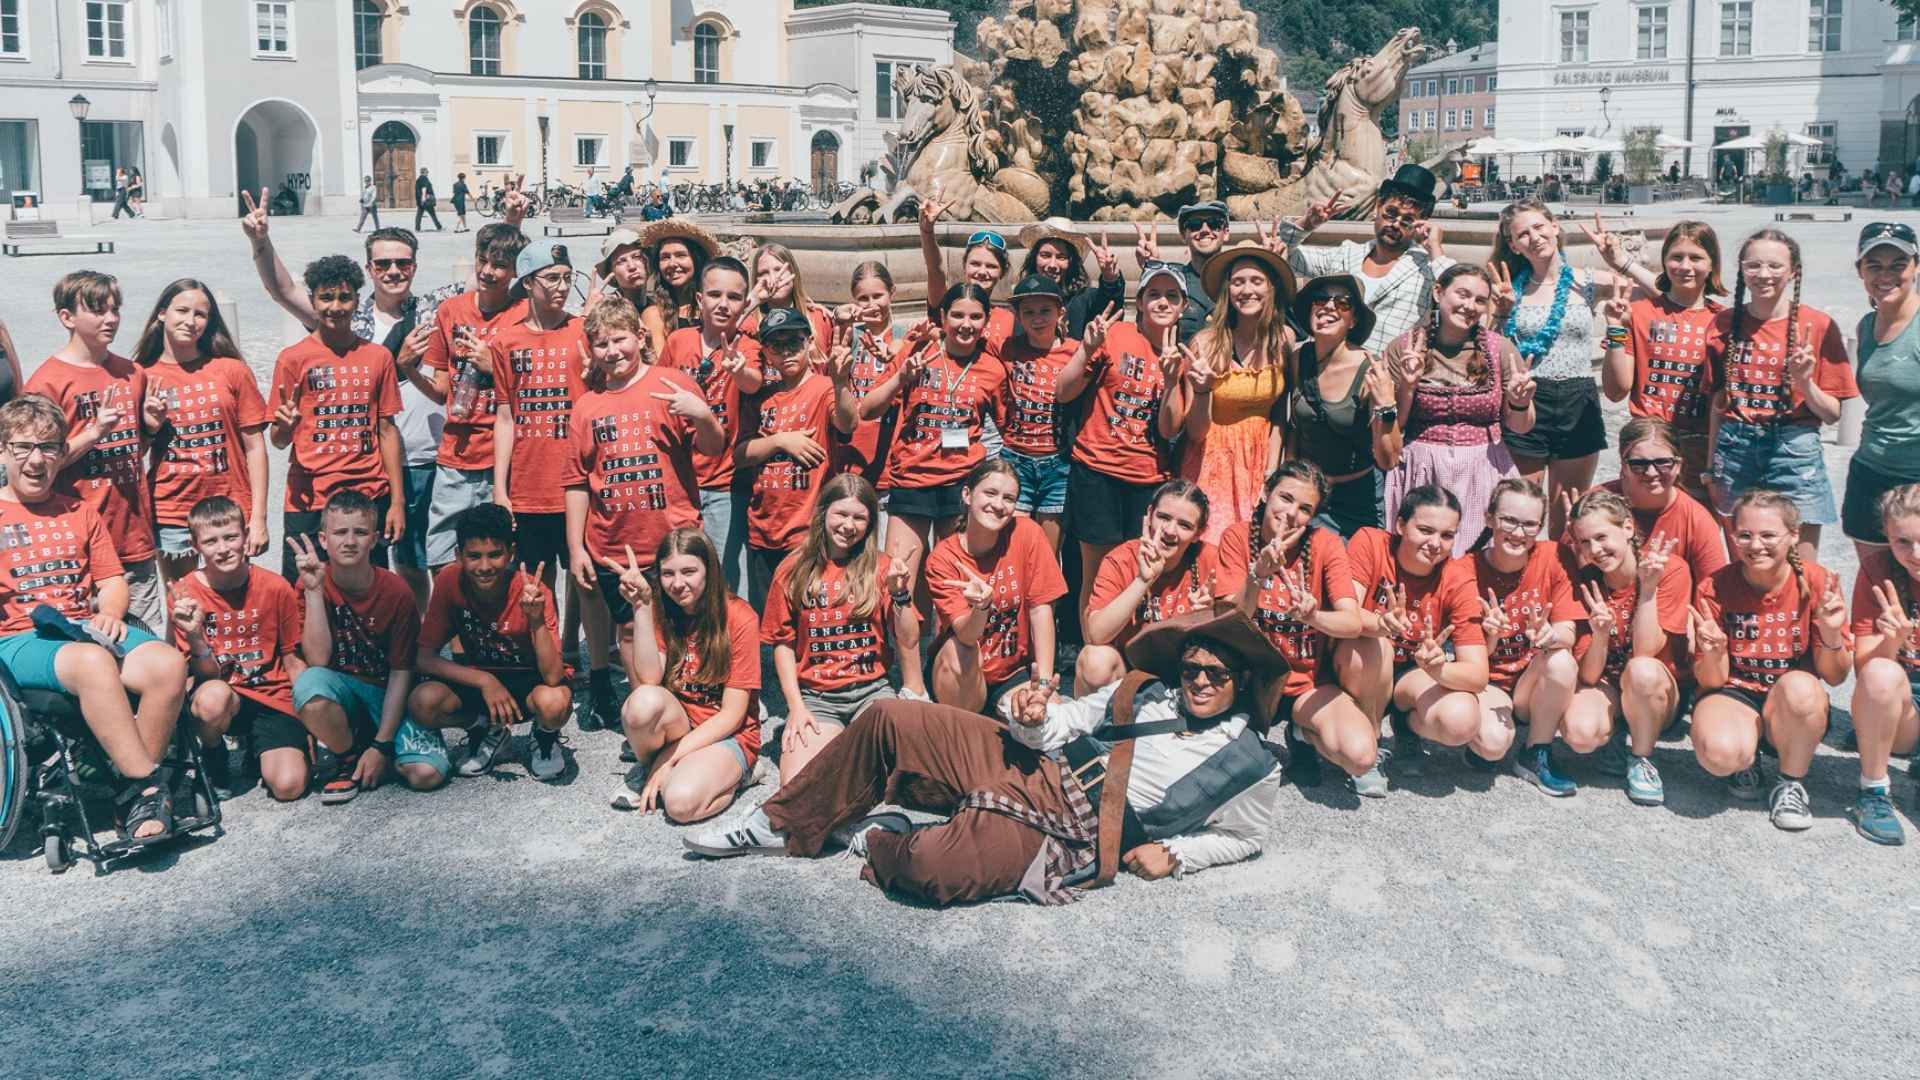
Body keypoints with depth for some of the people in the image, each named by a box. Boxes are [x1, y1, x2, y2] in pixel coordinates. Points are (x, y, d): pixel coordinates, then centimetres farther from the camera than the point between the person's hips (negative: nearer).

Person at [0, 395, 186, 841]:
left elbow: (112, 580, 20)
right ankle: (149, 786, -34)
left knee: (168, 665, -27)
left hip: (88, 628, 4)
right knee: (93, 663, -39)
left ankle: (134, 794, -18)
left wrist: (109, 614, -2)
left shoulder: (79, 512, 22)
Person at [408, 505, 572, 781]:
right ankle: (486, 732, 5)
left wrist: (536, 619, -43)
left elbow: (553, 677, -29)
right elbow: (424, 657, -15)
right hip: (479, 678, 3)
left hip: (528, 681, -2)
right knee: (422, 702, -28)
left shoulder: (533, 592, -23)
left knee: (554, 702, -38)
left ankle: (545, 738, 2)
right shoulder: (450, 582, -17)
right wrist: (484, 680, -27)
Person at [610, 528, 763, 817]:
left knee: (681, 802, -33)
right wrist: (642, 607, -23)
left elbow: (732, 714, -12)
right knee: (645, 700, -31)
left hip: (726, 735, -3)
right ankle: (646, 769, -1)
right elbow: (648, 680, -18)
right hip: (676, 726, 4)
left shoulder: (740, 618, -12)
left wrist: (670, 760, -16)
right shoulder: (661, 612, -1)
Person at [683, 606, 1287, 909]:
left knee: (932, 868, -33)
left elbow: (1245, 838, 12)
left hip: (1064, 837, -5)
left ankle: (874, 842, 5)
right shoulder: (1147, 692, 13)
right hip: (1036, 769, 5)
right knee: (889, 720, -11)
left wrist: (1174, 853, -5)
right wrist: (1034, 720, -11)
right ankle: (782, 828, 4)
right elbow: (1064, 721, 14)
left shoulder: (1252, 769, 2)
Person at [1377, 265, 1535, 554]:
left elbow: (1519, 427, 7)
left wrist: (1519, 403, -13)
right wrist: (1407, 386, -12)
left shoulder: (1500, 349, 1)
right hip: (1422, 475, -1)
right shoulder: (1403, 349, -1)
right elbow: (1392, 430, 2)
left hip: (1483, 473, 1)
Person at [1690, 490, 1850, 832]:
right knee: (1720, 753, -35)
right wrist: (1713, 652, -28)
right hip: (1734, 693, 0)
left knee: (1799, 686, -36)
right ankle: (1747, 761, 7)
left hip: (1795, 705, 1)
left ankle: (1792, 782, -8)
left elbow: (1835, 677, -6)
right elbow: (1712, 681, -5)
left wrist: (1831, 634, -27)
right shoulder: (1714, 589, -9)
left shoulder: (1816, 582, -9)